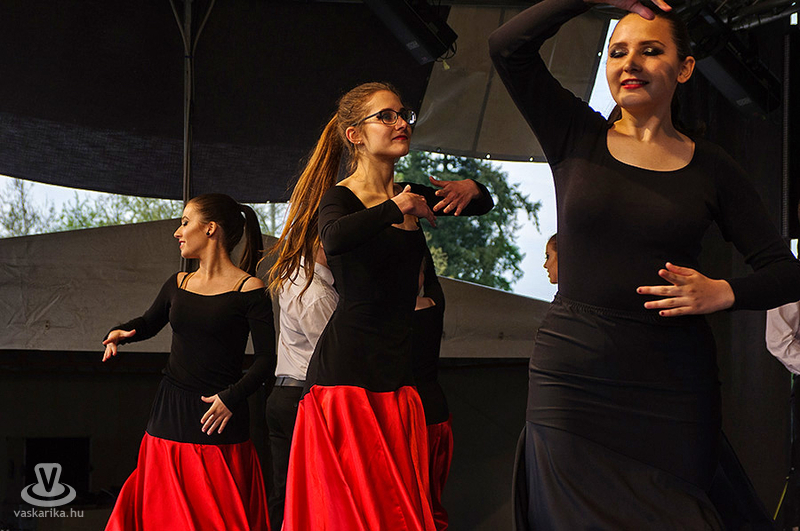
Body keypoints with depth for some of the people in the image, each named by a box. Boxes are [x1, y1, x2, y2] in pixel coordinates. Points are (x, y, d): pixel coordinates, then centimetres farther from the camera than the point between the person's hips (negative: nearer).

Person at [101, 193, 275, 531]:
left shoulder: (248, 289, -6)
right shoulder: (178, 284, 11)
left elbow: (266, 359, -9)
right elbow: (149, 323, 28)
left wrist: (233, 397, -20)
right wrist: (120, 332, 7)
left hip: (217, 418, -5)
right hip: (170, 413, 6)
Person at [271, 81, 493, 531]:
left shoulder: (410, 197, 13)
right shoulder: (341, 198, -6)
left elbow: (485, 204, 29)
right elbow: (335, 237, -32)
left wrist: (471, 189, 7)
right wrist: (397, 208, -19)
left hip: (397, 375, 6)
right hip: (346, 374, -6)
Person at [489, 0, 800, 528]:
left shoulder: (710, 167, 6)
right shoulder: (578, 138, 7)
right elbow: (509, 45, -3)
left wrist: (722, 292, -12)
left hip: (671, 384, 0)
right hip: (572, 374, 0)